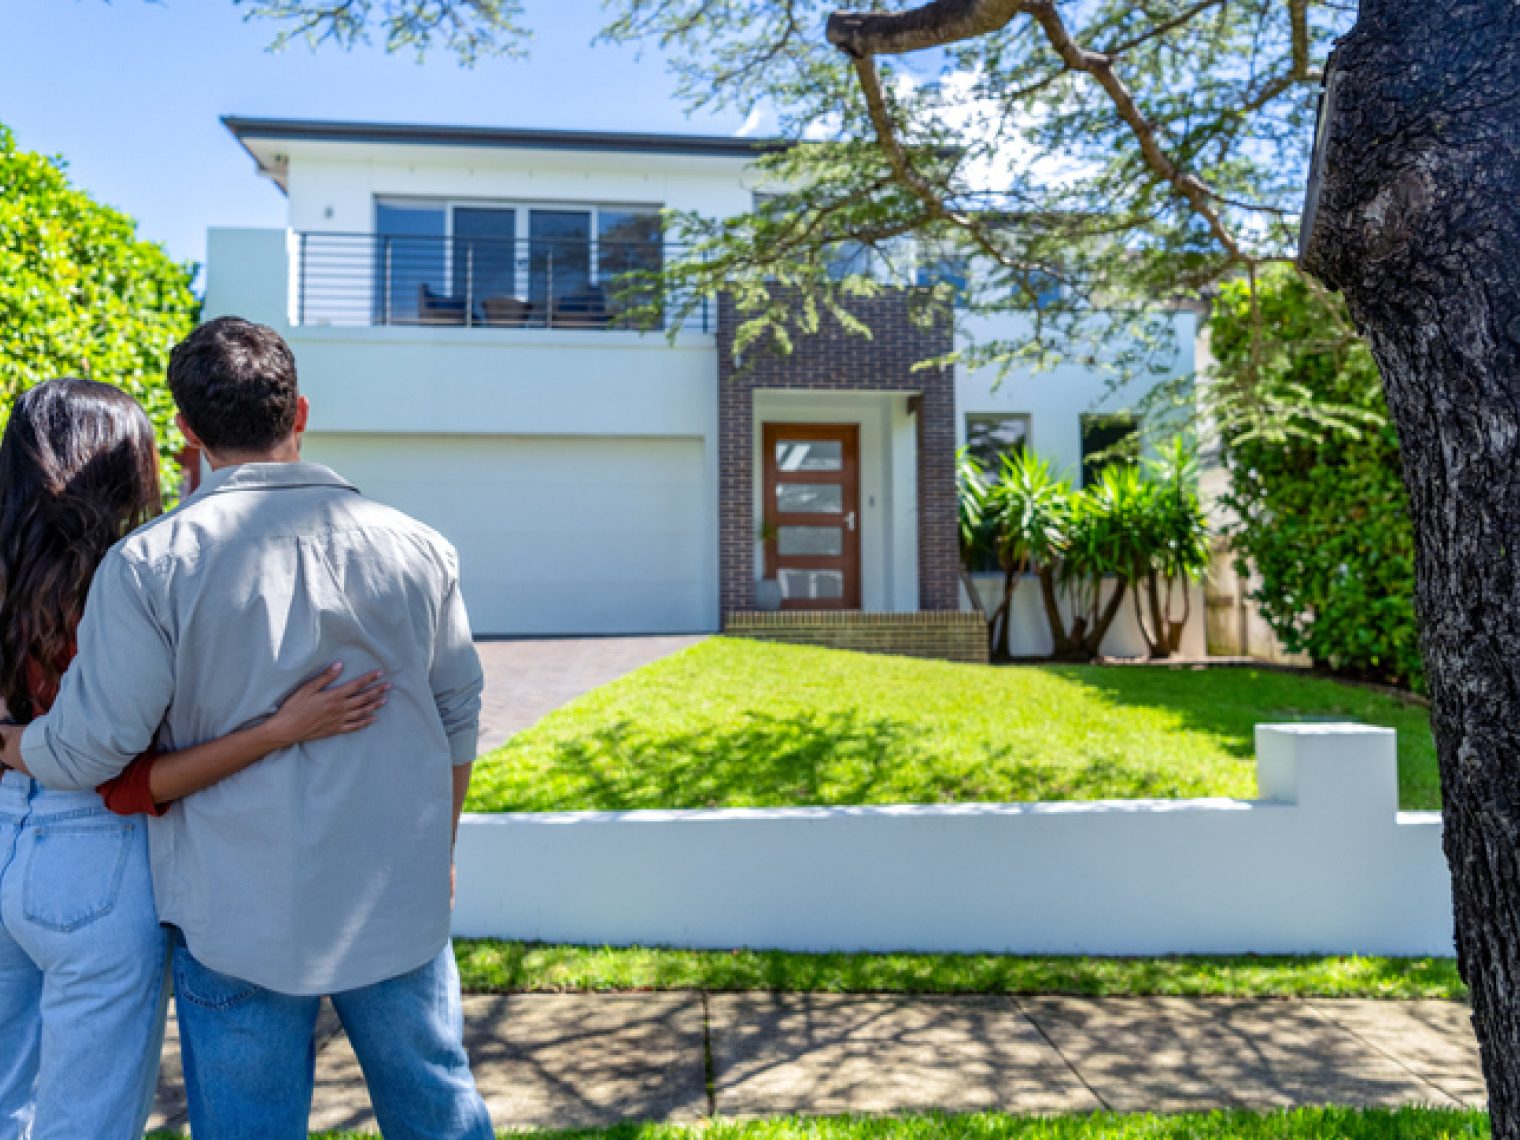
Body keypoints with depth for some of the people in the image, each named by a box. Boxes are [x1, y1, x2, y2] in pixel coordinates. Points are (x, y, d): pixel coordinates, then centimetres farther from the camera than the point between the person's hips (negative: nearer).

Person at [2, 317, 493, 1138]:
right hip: (400, 906, 3)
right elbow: (457, 723, 3)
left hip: (238, 917, -2)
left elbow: (89, 748, -11)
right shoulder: (416, 548, -4)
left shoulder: (151, 563, -13)